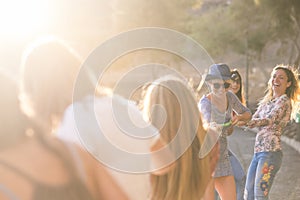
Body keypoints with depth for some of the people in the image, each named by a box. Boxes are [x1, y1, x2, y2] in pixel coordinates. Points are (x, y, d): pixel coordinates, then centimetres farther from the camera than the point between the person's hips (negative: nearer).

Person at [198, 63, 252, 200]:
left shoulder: (229, 97, 0)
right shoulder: (205, 102, -20)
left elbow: (247, 113, 17)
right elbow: (207, 117, -43)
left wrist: (239, 117, -5)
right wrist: (211, 127, -65)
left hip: (222, 157, 7)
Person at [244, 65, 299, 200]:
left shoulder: (284, 101, -5)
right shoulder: (266, 101, 21)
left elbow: (269, 120, -20)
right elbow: (254, 120, 13)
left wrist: (245, 122, -35)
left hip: (271, 152, -8)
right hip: (258, 152, 9)